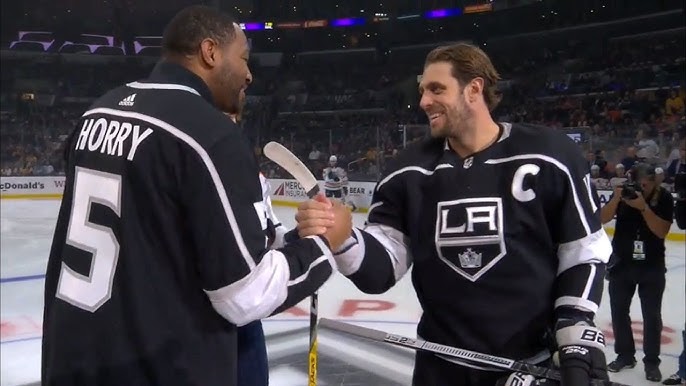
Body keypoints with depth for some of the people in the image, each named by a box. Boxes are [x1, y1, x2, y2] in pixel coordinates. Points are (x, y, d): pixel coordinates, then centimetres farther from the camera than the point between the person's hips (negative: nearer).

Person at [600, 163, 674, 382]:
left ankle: (651, 362, 18)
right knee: (619, 310, 9)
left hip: (652, 266, -2)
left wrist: (643, 207, -29)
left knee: (652, 315, 5)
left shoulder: (664, 198, -10)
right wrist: (616, 199, -30)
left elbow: (662, 231, -19)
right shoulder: (623, 191, -7)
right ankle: (625, 355, 25)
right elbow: (602, 219, -15)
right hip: (622, 263, 2)